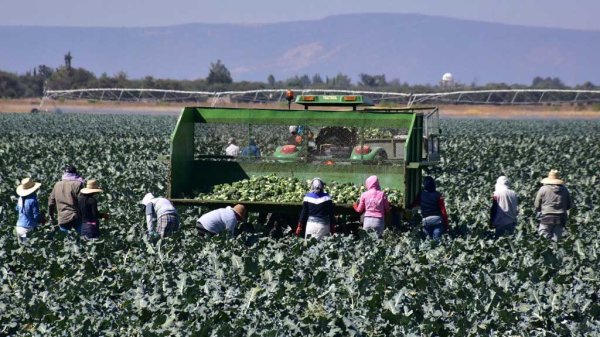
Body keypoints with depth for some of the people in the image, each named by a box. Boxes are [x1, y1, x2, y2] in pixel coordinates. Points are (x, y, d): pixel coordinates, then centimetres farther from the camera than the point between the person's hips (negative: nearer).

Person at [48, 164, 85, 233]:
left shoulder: (57, 185, 9)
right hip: (76, 217, -4)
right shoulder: (77, 184, -7)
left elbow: (51, 201, 15)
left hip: (62, 219, 4)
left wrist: (51, 215, 27)